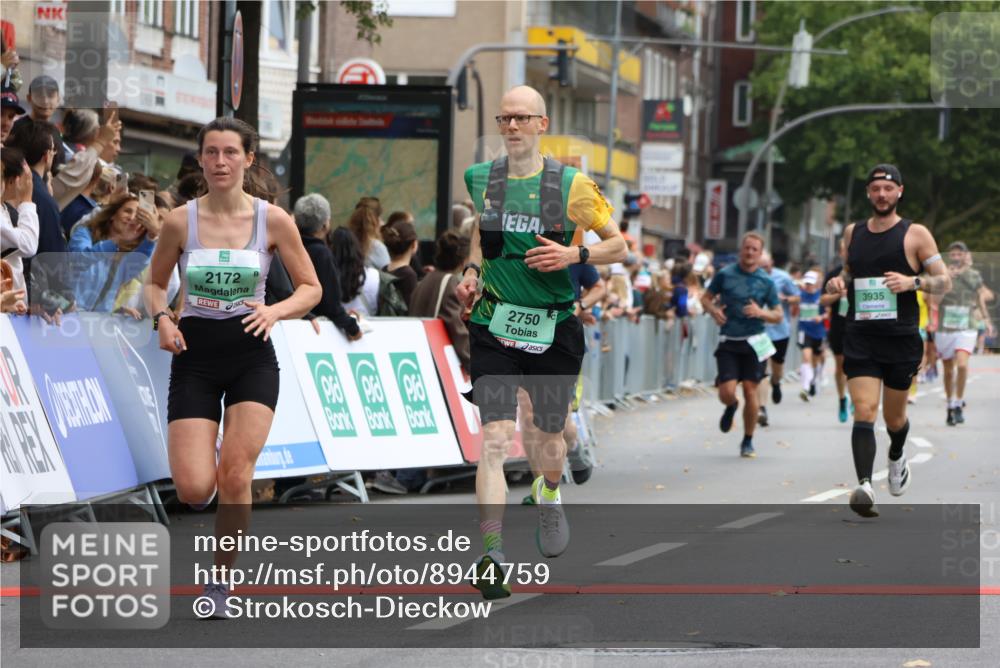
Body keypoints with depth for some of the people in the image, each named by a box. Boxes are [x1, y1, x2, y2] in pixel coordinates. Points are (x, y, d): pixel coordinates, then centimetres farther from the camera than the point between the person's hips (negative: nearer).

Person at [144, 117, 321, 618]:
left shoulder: (272, 220, -4)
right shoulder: (180, 221, -3)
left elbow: (311, 289, 4)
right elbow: (155, 284, 11)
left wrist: (275, 311, -15)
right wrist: (162, 318, -9)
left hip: (251, 356, 0)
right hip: (195, 356, 0)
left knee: (235, 475, -14)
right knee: (193, 491, -11)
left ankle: (219, 582, 5)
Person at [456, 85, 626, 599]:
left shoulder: (572, 186, -5)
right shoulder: (480, 180, 4)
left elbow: (618, 246, 4)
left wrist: (574, 255, -14)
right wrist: (471, 271, 8)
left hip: (555, 329, 0)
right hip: (494, 326, 0)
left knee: (549, 435, 13)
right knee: (495, 437, -15)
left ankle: (549, 495, 51)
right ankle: (491, 555, -21)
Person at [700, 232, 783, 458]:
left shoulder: (766, 281, 2)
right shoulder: (725, 274, 1)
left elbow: (778, 316, 6)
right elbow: (706, 298, 12)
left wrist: (761, 313, -14)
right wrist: (713, 311, -10)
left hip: (754, 342, 0)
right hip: (728, 342, 0)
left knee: (750, 390, -4)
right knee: (726, 392, -9)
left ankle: (748, 441, 12)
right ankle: (731, 406, 30)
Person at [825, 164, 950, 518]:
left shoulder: (916, 234, 0)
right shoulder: (853, 232, 11)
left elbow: (944, 281, 0)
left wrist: (913, 281, -19)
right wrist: (838, 281, 3)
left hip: (901, 339, -1)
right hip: (860, 338, 1)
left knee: (894, 416, 13)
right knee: (864, 412, -17)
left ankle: (896, 457, 47)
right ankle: (864, 486, -28)